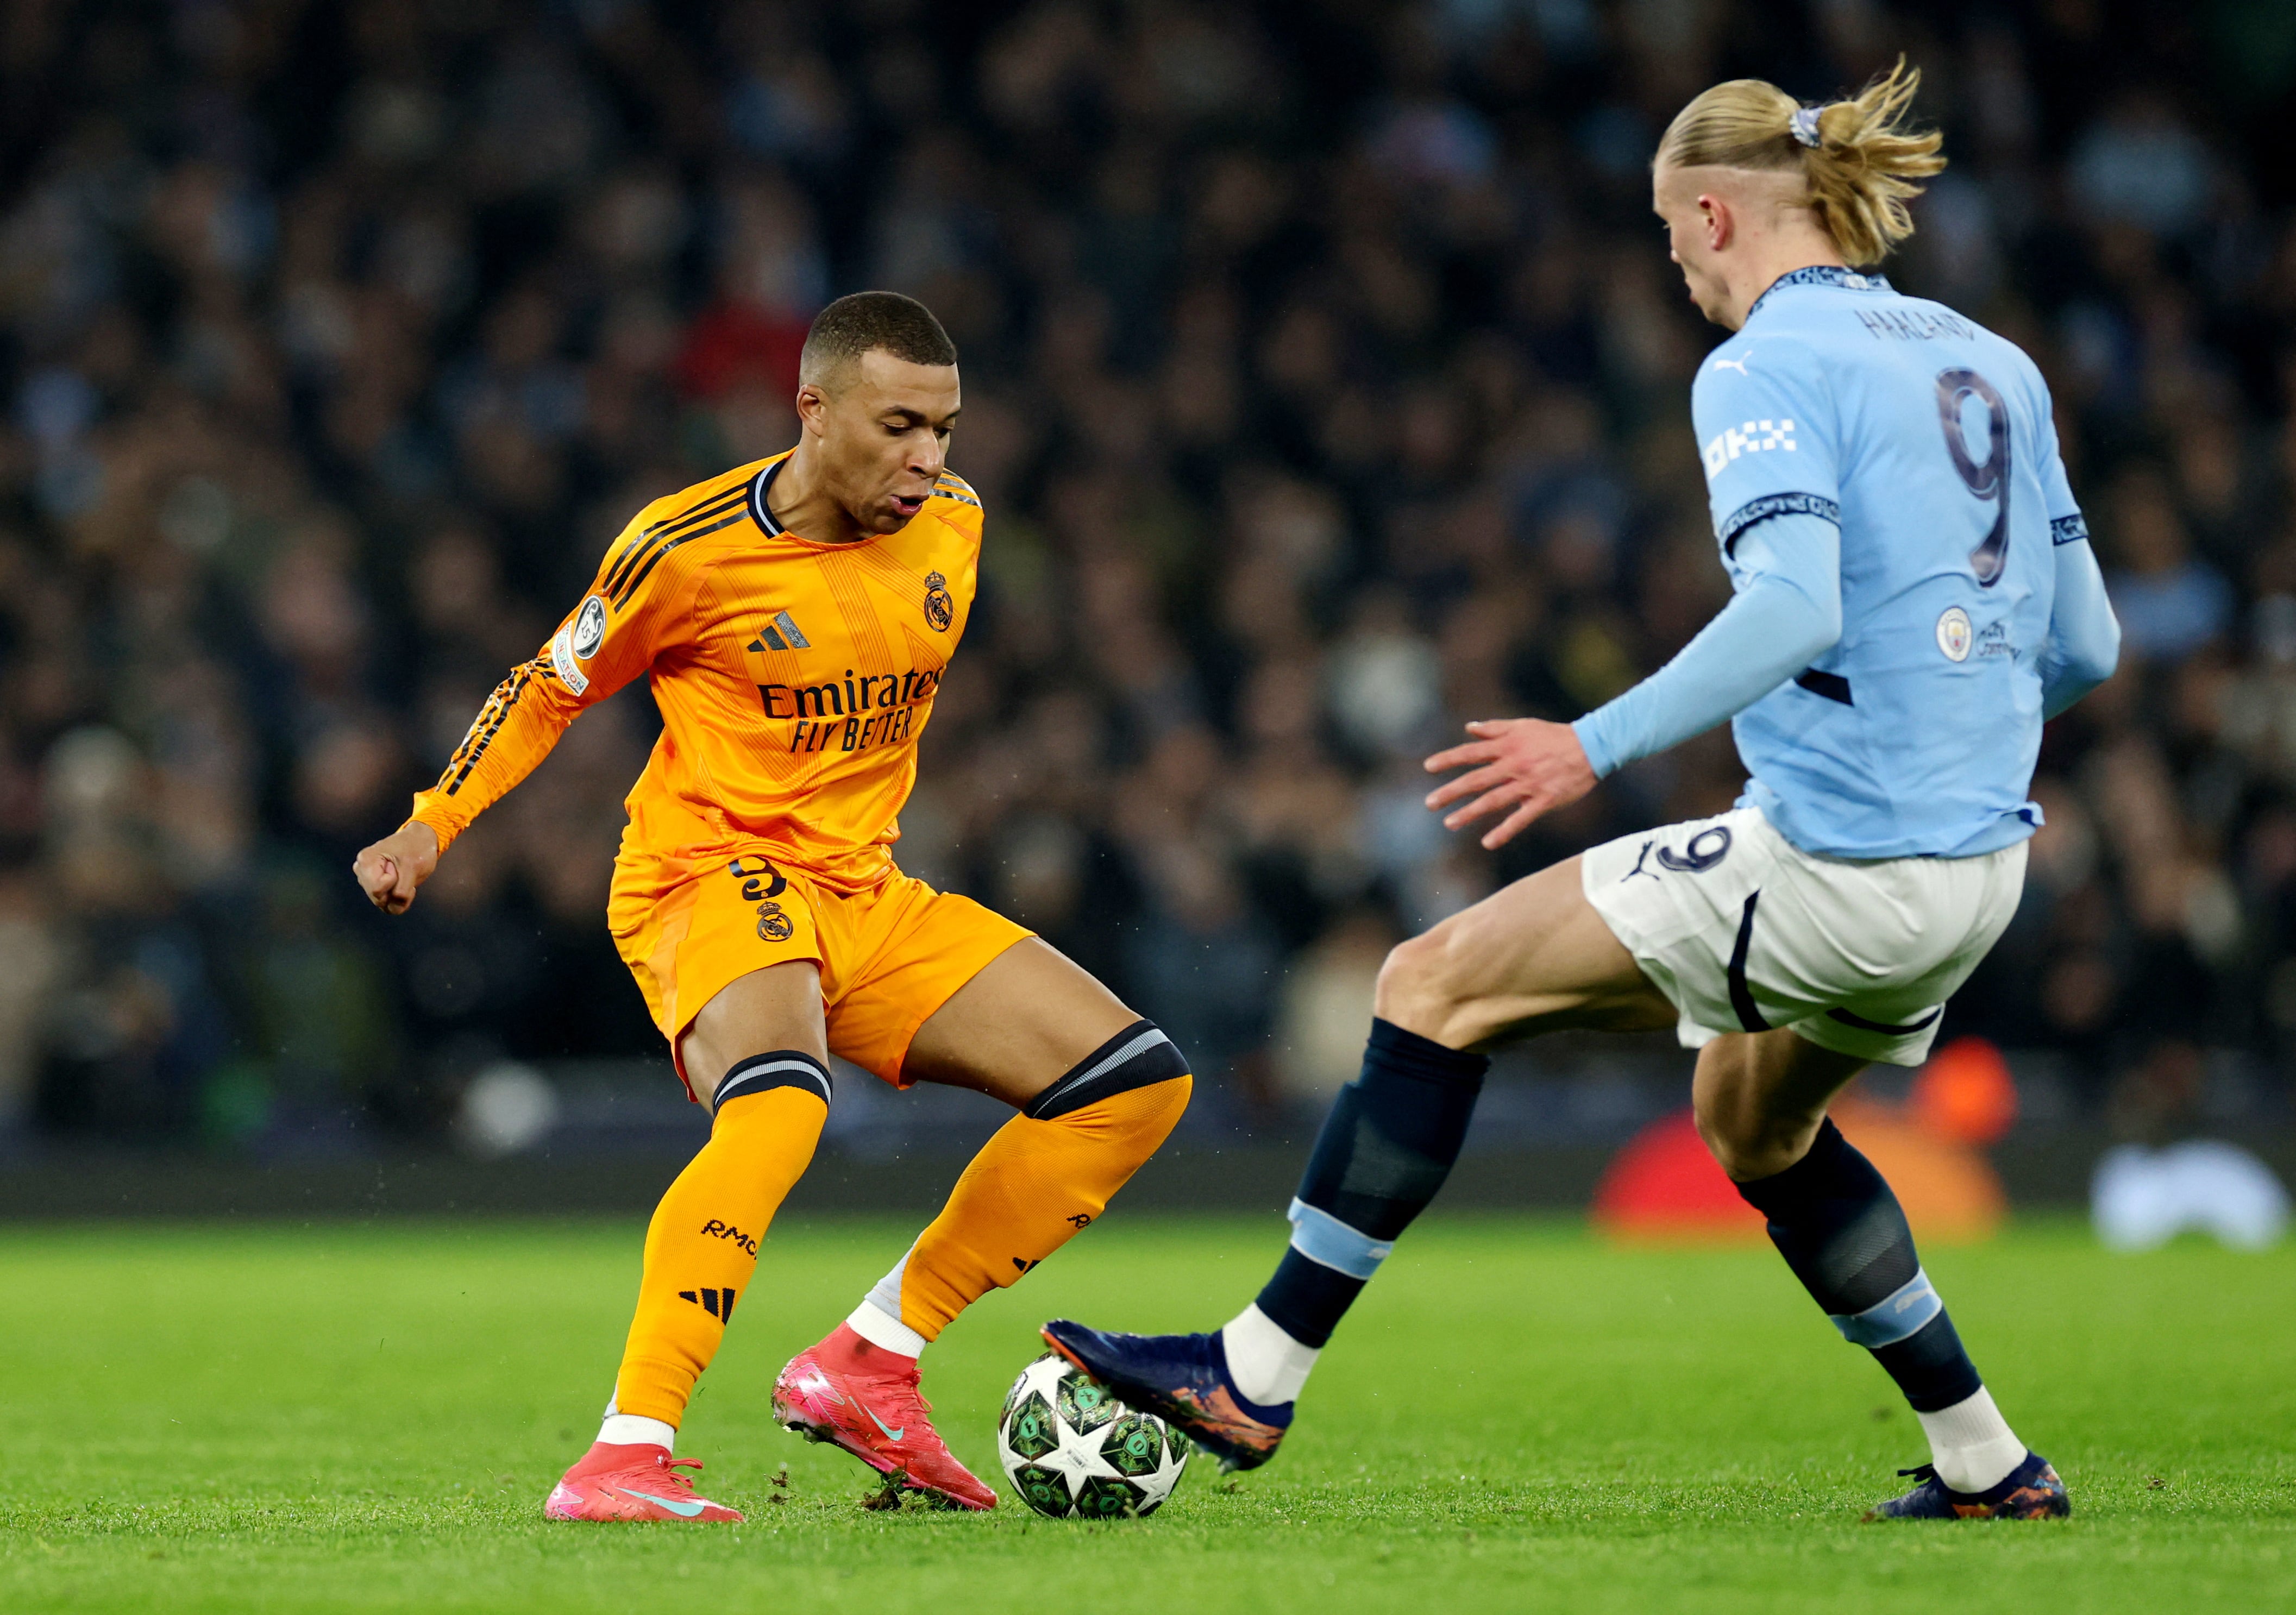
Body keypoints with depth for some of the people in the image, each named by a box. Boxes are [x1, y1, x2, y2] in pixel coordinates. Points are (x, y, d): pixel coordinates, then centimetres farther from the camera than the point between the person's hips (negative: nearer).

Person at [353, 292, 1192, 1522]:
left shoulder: (953, 523, 3)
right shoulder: (688, 547, -13)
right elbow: (555, 683, 3)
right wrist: (433, 824, -3)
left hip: (864, 897, 7)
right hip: (710, 872, -7)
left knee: (1134, 1081, -3)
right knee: (778, 1100, -39)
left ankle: (867, 1362, -2)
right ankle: (622, 1459, -41)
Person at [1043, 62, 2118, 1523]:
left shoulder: (1767, 370, -11)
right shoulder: (1995, 365, 12)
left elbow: (1792, 608, -27)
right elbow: (2084, 643, 13)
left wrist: (1601, 744, -29)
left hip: (1835, 860, -8)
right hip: (1981, 866, 8)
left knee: (1440, 987, 0)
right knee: (1755, 1124, 32)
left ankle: (1256, 1378, 2)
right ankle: (1990, 1467, 32)